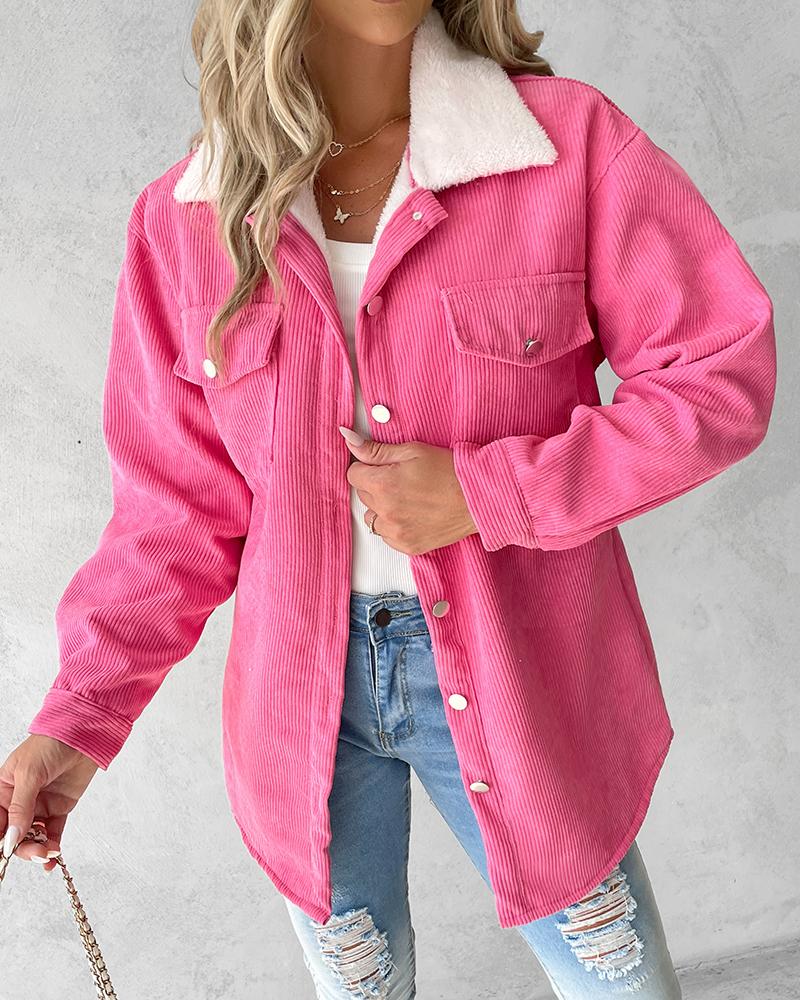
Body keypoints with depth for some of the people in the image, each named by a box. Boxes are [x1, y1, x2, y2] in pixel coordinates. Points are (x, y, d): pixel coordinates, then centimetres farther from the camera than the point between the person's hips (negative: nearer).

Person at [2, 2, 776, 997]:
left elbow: (726, 371, -11)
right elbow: (181, 499, 0)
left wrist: (485, 493, -21)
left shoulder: (571, 145, -13)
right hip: (301, 690, 2)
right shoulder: (184, 221, -6)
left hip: (512, 679, -1)